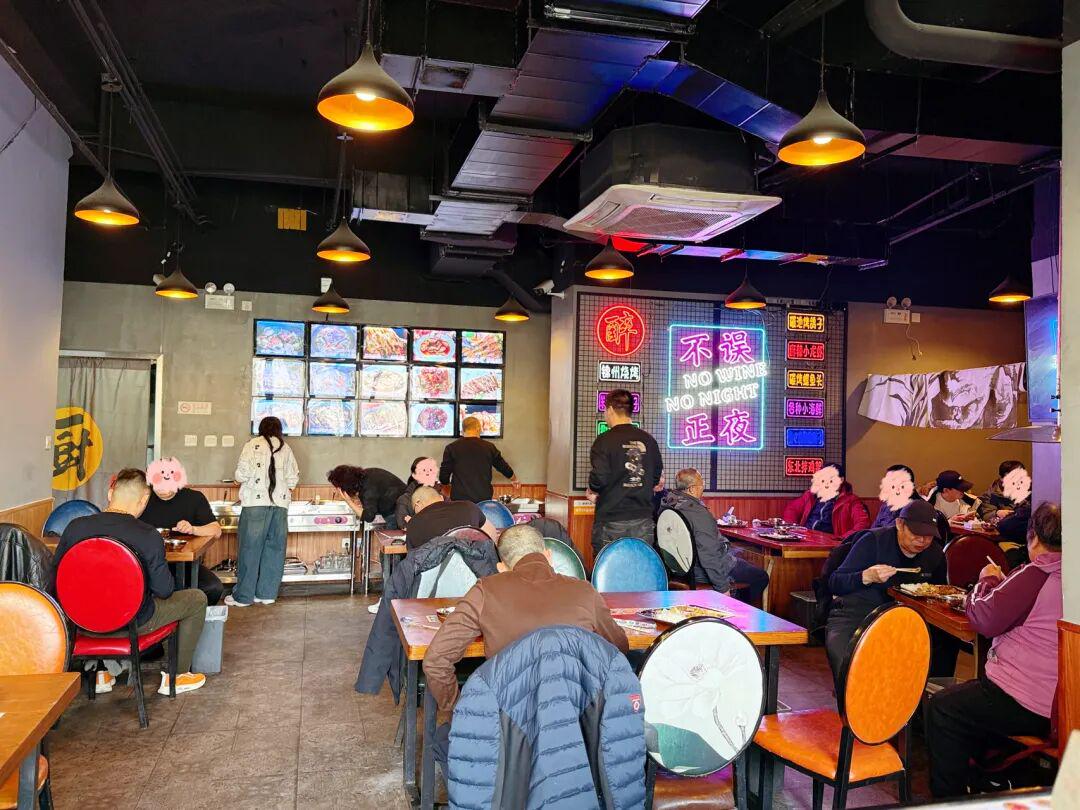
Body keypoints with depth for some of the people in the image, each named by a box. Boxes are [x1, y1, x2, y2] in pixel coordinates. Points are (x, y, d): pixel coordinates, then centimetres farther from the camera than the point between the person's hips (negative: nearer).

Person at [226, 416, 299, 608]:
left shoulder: (253, 445, -1)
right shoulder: (285, 448, 10)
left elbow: (241, 474, -9)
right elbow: (294, 478, 8)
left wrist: (243, 478, 13)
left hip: (256, 501, -3)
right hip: (280, 503, 3)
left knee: (250, 548, 3)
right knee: (274, 548, 10)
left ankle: (243, 596, 8)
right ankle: (267, 593, 14)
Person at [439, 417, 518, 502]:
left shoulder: (451, 448, 0)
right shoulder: (489, 447, 5)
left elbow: (443, 478, 0)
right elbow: (504, 468, 18)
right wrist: (514, 480, 38)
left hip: (459, 499, -1)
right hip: (484, 499, 2)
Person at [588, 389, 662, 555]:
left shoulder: (605, 440, -10)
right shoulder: (648, 440, 5)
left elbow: (600, 477, -18)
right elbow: (657, 478, 12)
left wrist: (592, 490, 2)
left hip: (611, 522, -4)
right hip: (643, 520, 4)